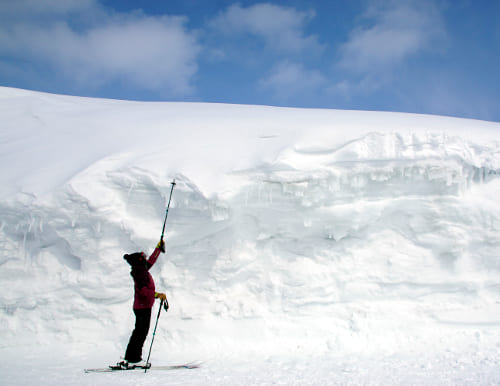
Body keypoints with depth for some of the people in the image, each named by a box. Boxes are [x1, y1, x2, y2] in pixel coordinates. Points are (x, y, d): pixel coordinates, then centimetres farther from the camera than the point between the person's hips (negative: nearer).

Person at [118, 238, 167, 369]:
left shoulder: (142, 269, 11)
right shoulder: (140, 272, -17)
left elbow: (152, 260, 28)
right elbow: (142, 290, -29)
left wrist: (159, 247, 35)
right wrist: (157, 294, -35)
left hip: (141, 307, 10)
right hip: (143, 307, -10)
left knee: (140, 332, 14)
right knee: (141, 332, -8)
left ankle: (130, 358, 18)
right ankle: (133, 359, -7)